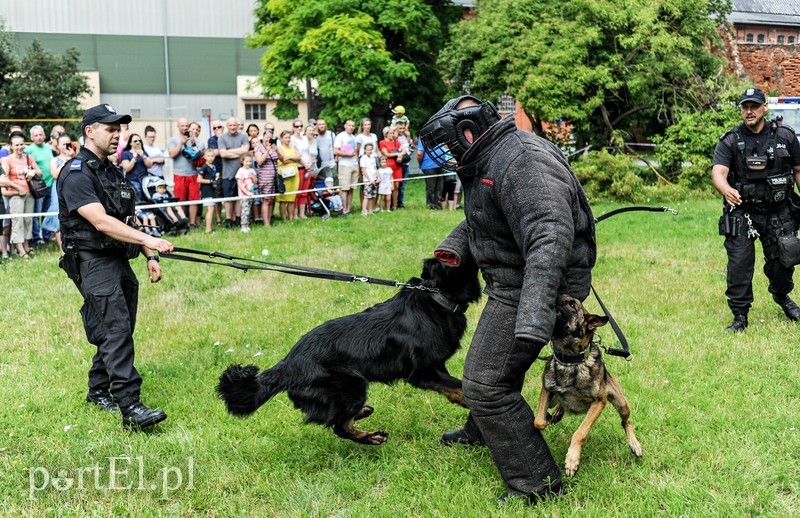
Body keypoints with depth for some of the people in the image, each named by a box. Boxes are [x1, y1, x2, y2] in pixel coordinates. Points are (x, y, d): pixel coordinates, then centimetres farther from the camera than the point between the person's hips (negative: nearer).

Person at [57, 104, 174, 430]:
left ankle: (99, 391, 28)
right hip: (93, 262, -9)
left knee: (118, 331, 12)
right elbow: (101, 221, -24)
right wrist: (147, 239, -32)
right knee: (116, 331, -16)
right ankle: (130, 408, -20)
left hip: (120, 260, 9)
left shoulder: (112, 172, 17)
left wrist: (150, 256, 14)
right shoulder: (76, 174, -12)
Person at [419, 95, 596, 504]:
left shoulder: (521, 161, -27)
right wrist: (453, 249, 3)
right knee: (493, 363, 28)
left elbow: (550, 237, -39)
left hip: (533, 288, -10)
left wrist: (533, 320, -46)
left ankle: (537, 484, 1)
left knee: (487, 385, -9)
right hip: (512, 284, 10)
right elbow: (476, 221, 25)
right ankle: (480, 432, 53)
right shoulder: (486, 163, 9)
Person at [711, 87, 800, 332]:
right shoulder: (729, 142, -7)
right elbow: (718, 172, -21)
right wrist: (727, 190, -43)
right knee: (739, 264, -7)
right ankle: (740, 317, 5)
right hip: (742, 213, -2)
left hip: (778, 213, 2)